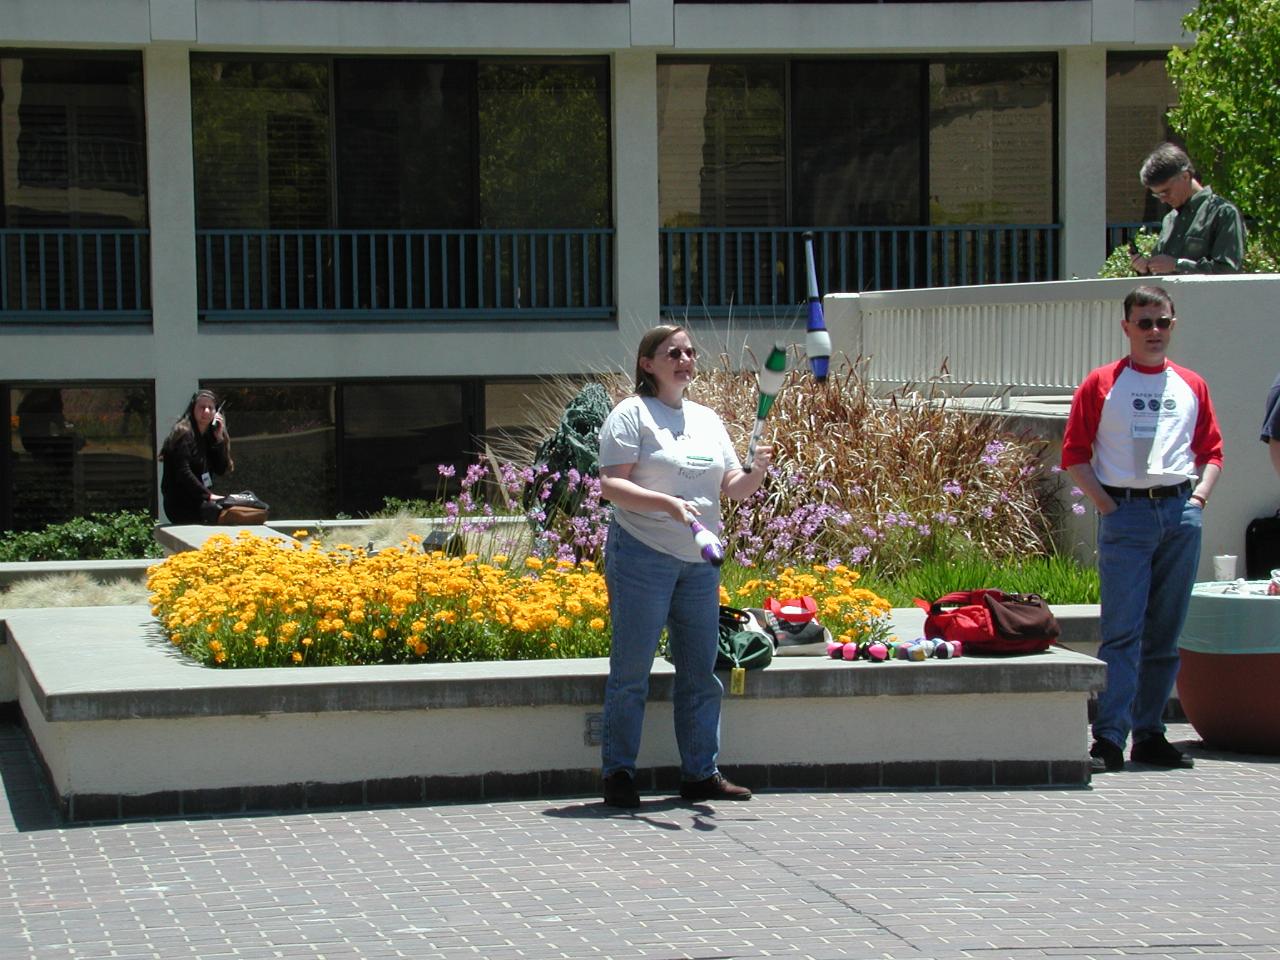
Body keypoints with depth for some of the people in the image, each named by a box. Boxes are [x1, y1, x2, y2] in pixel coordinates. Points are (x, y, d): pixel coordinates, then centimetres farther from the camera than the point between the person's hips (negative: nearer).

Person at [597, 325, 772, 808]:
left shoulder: (707, 419, 16)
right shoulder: (631, 415, -3)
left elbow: (732, 487, 14)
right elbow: (610, 485, -12)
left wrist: (756, 473, -8)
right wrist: (668, 504, -25)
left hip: (699, 560, 6)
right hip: (642, 555, -6)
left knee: (701, 670, 8)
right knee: (632, 668, -4)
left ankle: (701, 772, 15)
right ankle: (618, 773, 3)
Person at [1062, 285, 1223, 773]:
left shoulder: (1192, 387, 15)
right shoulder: (1102, 385, 4)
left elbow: (1211, 451, 19)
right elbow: (1074, 454, 3)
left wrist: (1200, 494, 2)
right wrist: (1104, 502, -6)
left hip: (1180, 513, 4)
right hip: (1126, 513, -4)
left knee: (1165, 633, 6)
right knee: (1122, 631, -10)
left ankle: (1150, 735, 13)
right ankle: (1108, 739, -13)